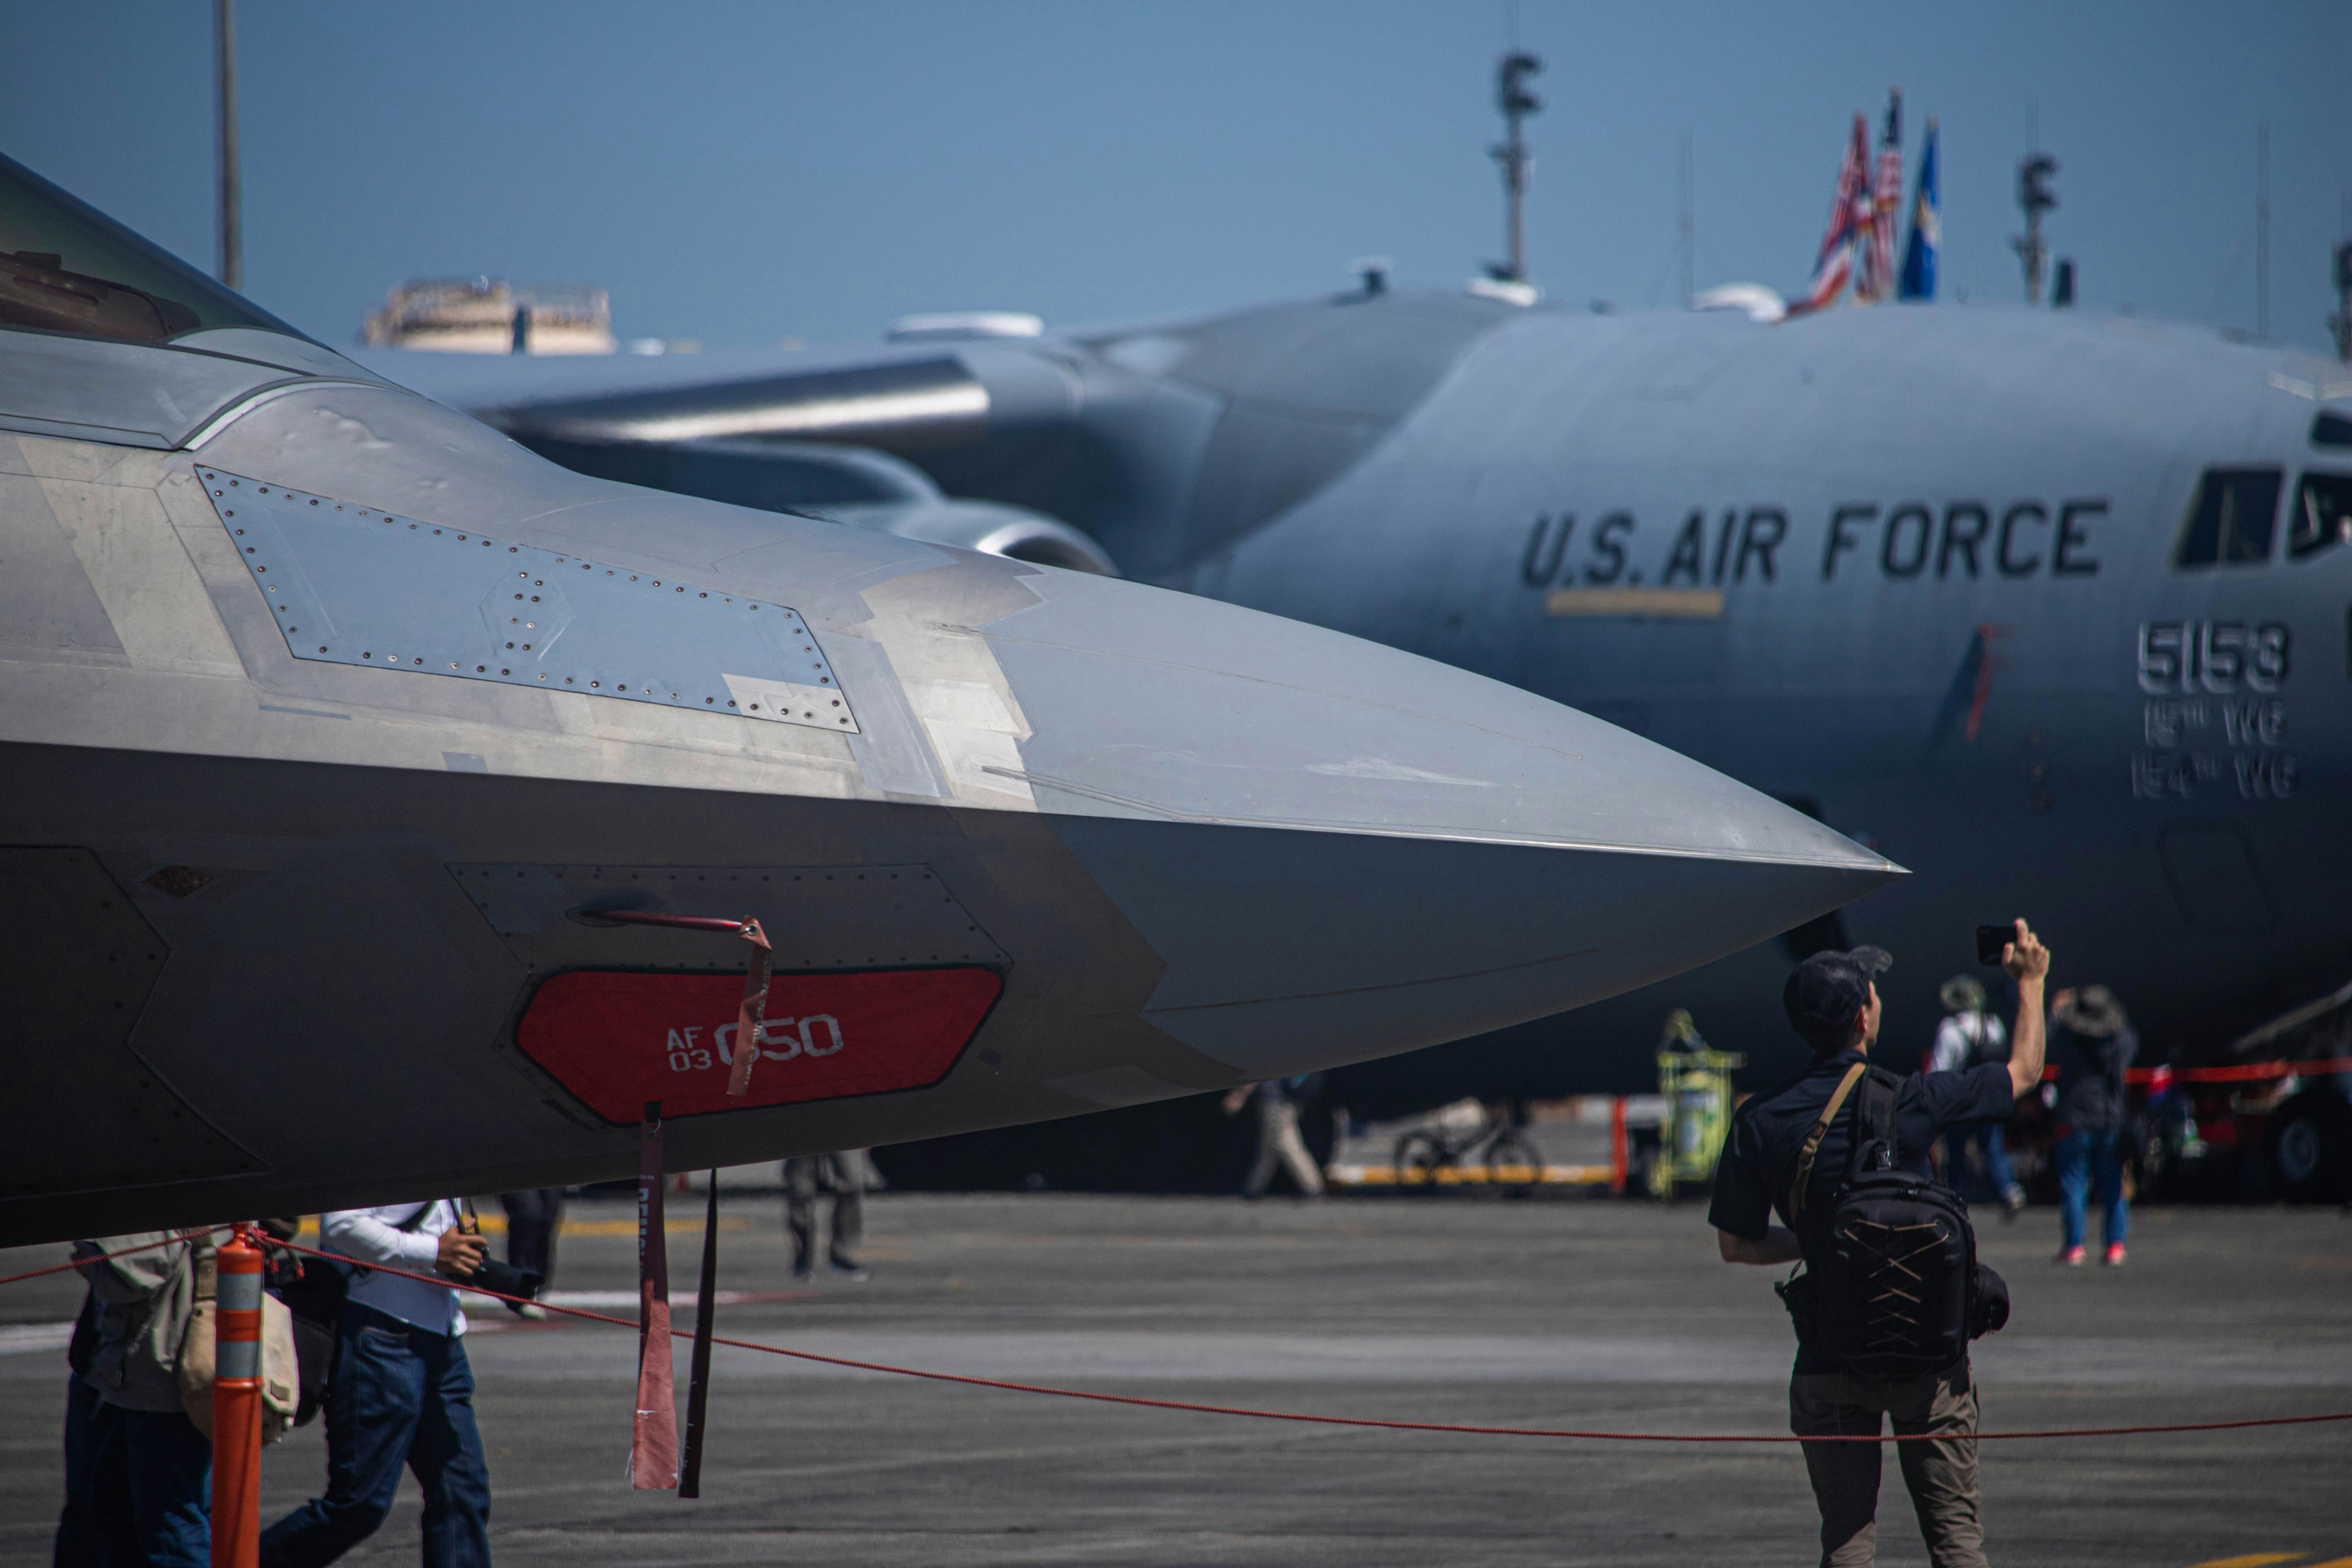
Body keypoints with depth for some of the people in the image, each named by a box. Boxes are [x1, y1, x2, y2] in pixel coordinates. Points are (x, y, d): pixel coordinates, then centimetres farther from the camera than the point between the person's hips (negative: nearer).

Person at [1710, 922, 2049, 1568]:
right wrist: (2030, 981, 24)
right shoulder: (1911, 1101, -10)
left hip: (1830, 1363, 1)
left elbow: (1736, 1244, 2)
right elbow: (2024, 1071, 7)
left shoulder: (1761, 1121, -6)